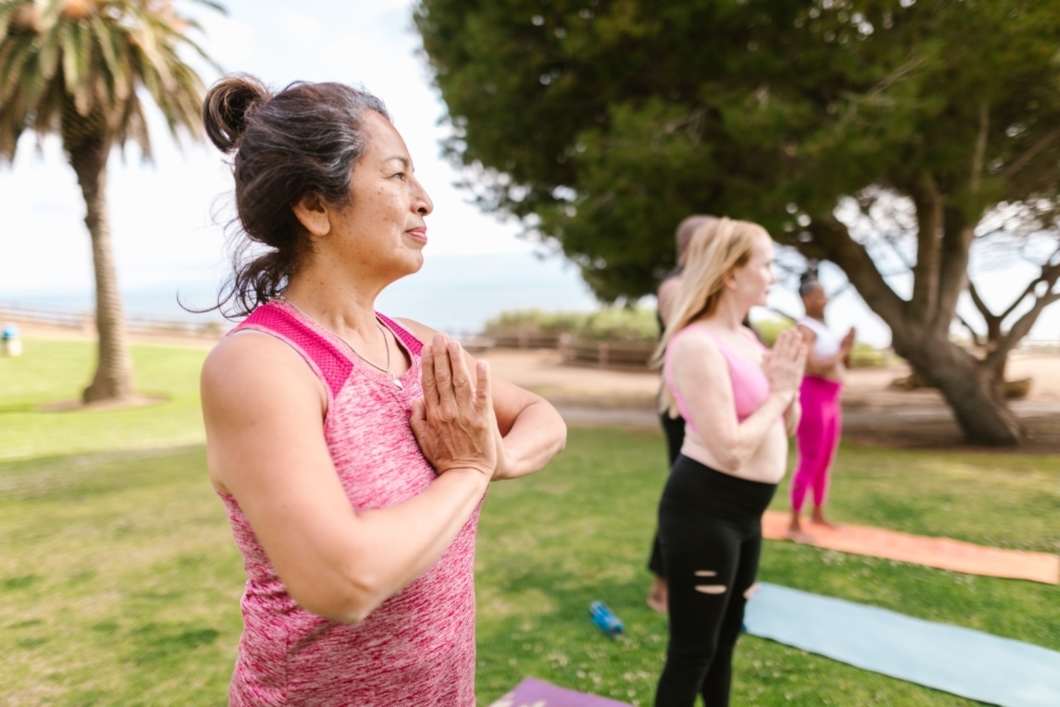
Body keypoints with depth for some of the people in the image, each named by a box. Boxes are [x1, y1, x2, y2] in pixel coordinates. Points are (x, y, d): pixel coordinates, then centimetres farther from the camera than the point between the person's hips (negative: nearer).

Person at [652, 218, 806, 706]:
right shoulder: (698, 344, -20)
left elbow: (787, 427, 15)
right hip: (704, 511, -10)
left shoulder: (746, 338, 10)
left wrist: (788, 384, -4)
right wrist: (776, 392, -11)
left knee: (727, 634, 25)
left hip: (745, 512, 10)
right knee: (693, 650, 4)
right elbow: (731, 450, -24)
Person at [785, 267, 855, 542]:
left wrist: (847, 347, 1)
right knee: (809, 463, -6)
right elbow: (815, 367, -23)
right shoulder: (805, 328, -12)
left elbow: (844, 365, 19)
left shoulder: (825, 327, 15)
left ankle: (818, 514, 30)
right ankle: (794, 525, 0)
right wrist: (841, 352, -9)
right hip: (813, 397, -9)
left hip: (831, 399, 9)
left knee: (825, 463, 16)